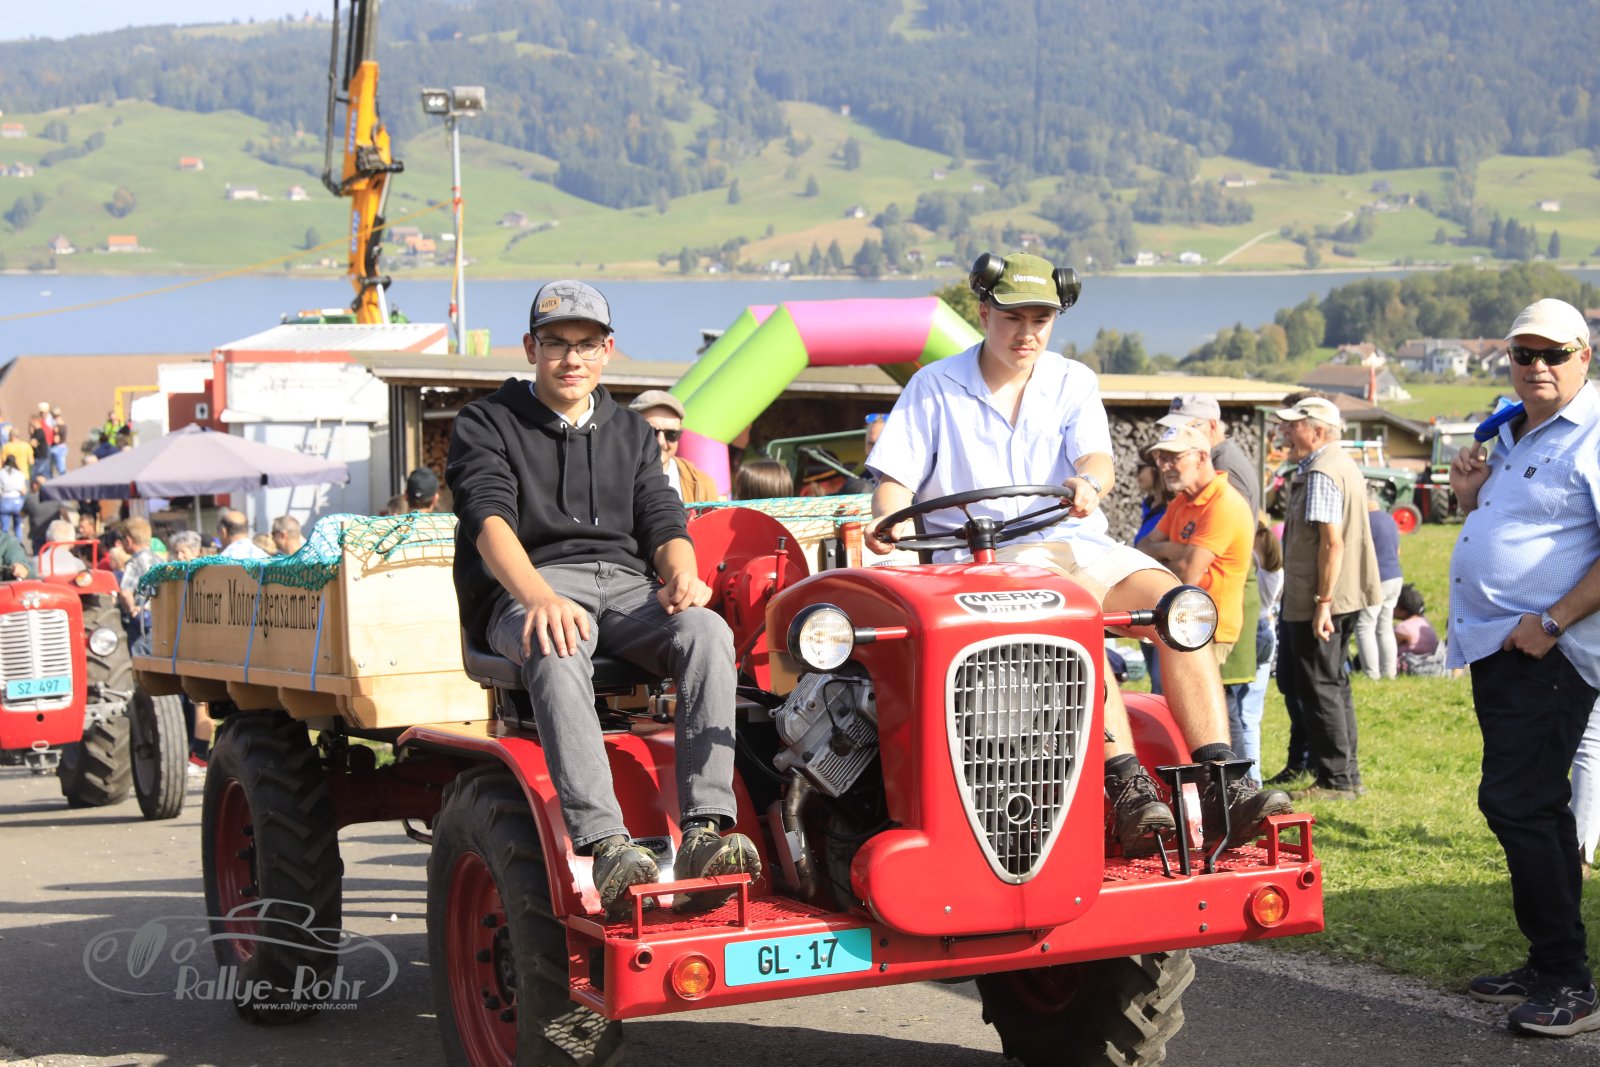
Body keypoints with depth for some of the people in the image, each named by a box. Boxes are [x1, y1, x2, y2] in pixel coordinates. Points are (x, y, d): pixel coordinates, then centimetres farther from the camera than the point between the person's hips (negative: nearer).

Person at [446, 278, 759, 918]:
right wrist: (540, 597, -29)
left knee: (707, 632, -29)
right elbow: (490, 520, -9)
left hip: (627, 585, 4)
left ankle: (703, 834, -40)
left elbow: (662, 519, 13)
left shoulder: (632, 432, 25)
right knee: (557, 650, -40)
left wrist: (682, 575, -13)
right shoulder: (487, 425, 9)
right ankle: (606, 844, -52)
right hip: (527, 589, -4)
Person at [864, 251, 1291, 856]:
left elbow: (1097, 460, -5)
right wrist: (889, 517, -23)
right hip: (985, 558, -3)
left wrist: (1088, 482, -30)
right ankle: (1127, 788, -43)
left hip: (1078, 546, 4)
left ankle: (1219, 787, -32)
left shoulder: (1074, 383, 13)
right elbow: (895, 477, 2)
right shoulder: (934, 388, 7)